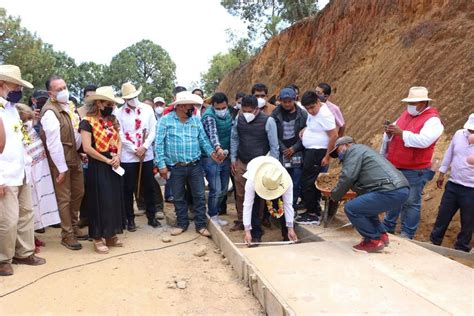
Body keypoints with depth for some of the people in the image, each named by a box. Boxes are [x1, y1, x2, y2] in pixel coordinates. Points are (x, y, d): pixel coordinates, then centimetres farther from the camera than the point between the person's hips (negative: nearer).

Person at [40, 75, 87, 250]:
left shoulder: (69, 104, 6)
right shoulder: (50, 112, -19)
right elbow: (53, 142, -21)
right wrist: (62, 168, -19)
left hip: (75, 156, 8)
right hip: (61, 160, -8)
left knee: (78, 193, 17)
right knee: (64, 198, 2)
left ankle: (74, 227, 34)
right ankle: (67, 235, 15)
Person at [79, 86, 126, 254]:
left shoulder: (112, 120, 10)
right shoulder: (87, 122, -12)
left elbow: (118, 140, 10)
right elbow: (87, 148, -18)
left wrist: (117, 156, -9)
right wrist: (107, 160, -14)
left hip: (114, 165, 7)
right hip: (98, 166, -7)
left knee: (115, 199, 11)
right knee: (100, 201, -1)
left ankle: (111, 234, 23)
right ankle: (98, 238, 12)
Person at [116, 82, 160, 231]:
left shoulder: (147, 109, 4)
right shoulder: (119, 113, -2)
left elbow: (153, 130, 0)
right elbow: (121, 135, -6)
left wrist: (144, 147, -11)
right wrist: (135, 150, -10)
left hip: (147, 155, 2)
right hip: (128, 156, -2)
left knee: (149, 187, 9)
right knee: (129, 189, 5)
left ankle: (151, 217, 21)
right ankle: (130, 219, 17)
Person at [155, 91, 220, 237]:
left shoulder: (196, 120, 5)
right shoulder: (165, 120, -6)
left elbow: (203, 140, 8)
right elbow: (158, 144, -7)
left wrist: (211, 152, -9)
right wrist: (161, 165, -11)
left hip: (195, 166, 3)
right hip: (175, 168, -2)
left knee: (199, 196, 6)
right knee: (178, 198, 12)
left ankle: (201, 225, 19)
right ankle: (182, 223, 29)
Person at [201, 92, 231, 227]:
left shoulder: (228, 113, 5)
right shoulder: (209, 116, -18)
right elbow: (212, 134, -36)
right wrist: (218, 148, -53)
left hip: (225, 156, 7)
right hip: (212, 157, -7)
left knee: (223, 190, 13)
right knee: (215, 190, -8)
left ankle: (215, 214, 28)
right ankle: (212, 217, 10)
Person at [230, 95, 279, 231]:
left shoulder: (268, 121, -14)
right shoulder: (238, 118, -1)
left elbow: (274, 146, -9)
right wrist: (233, 159, 8)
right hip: (241, 163, 4)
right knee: (240, 194, 12)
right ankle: (241, 221, 27)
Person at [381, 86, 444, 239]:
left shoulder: (433, 120, -12)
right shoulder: (406, 114, 10)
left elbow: (423, 141, -28)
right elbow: (391, 136, 14)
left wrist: (401, 133, -28)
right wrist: (389, 133, -8)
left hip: (415, 171, -7)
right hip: (394, 167, 7)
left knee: (411, 202, 2)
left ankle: (407, 235, 13)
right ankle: (387, 227, 30)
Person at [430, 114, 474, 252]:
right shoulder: (459, 134, -1)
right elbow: (449, 154, 11)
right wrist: (441, 174, 16)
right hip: (452, 185, 4)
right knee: (442, 216, 14)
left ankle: (461, 249, 27)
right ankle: (434, 242, 30)